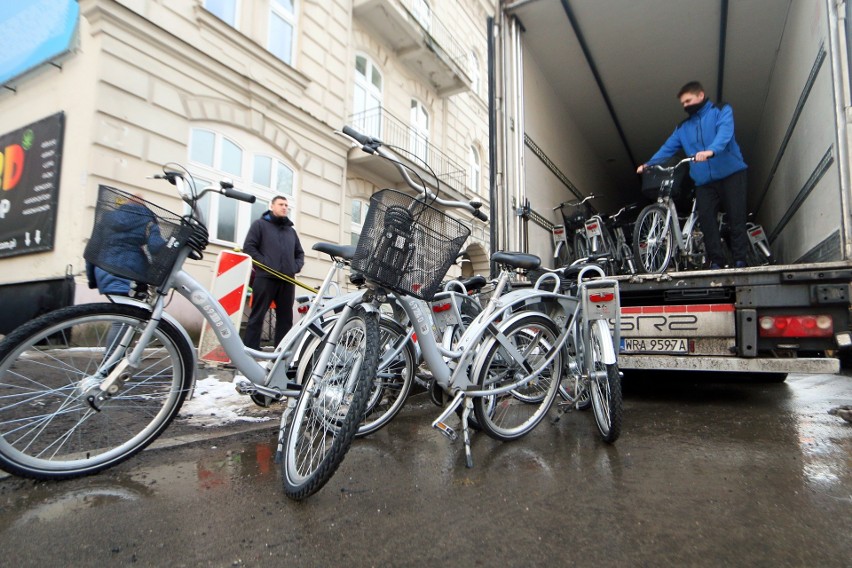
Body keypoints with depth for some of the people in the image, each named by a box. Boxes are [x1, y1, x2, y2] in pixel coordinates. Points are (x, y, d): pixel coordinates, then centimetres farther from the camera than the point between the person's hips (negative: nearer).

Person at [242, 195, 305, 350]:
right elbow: (248, 246, -1)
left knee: (286, 318, 5)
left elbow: (300, 253, 28)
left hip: (287, 280, 5)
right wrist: (264, 263, -12)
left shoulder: (291, 230, 24)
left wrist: (296, 266, 8)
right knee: (257, 317, -5)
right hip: (265, 278, -5)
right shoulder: (260, 224, 9)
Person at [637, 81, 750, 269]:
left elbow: (725, 132, -16)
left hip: (730, 173, -4)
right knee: (706, 220, -6)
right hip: (704, 181, 4)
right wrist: (648, 163, -7)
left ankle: (740, 260, 1)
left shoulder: (722, 111, 4)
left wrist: (711, 150, -36)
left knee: (736, 217, -4)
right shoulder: (683, 128, 18)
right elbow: (667, 148, 11)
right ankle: (716, 262, 0)